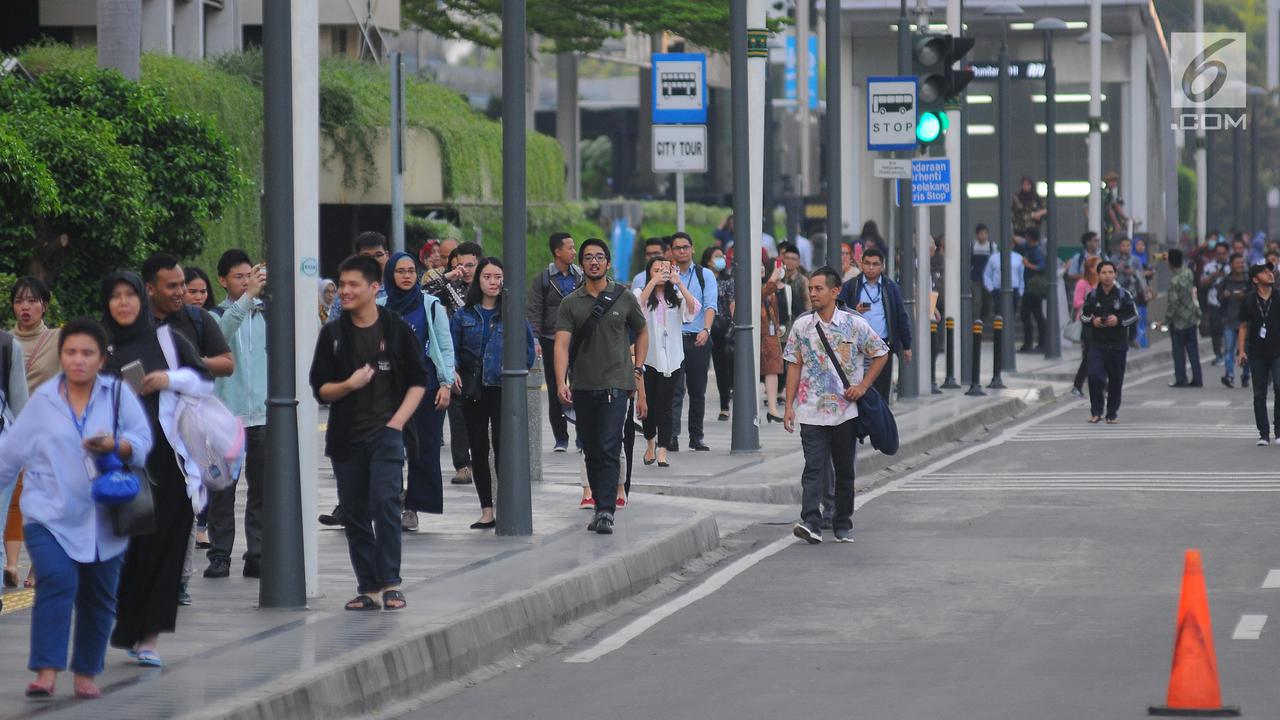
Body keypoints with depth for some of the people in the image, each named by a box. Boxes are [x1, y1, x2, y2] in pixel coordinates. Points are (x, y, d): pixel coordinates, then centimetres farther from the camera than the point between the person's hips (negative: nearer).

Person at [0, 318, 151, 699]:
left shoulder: (118, 394, 2)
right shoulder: (43, 400, 5)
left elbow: (142, 440, -6)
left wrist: (115, 446, -26)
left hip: (103, 519, 1)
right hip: (50, 514, -1)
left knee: (98, 597, 8)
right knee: (56, 582, -19)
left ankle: (86, 674, 21)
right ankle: (46, 672, -21)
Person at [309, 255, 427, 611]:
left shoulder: (397, 329, 1)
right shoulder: (332, 334, 6)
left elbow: (418, 381, 4)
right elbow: (320, 389, 6)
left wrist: (398, 421, -7)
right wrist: (349, 385, -14)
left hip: (386, 433, -3)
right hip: (346, 437, 3)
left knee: (385, 503, -17)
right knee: (354, 514, 5)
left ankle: (390, 583, -13)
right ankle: (368, 588, 12)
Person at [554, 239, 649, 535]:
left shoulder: (624, 299, 4)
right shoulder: (570, 303, 4)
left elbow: (641, 333, 18)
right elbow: (562, 344, -7)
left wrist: (638, 368, 9)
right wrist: (561, 382, -20)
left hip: (615, 385, -3)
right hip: (583, 388, 3)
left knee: (608, 450, -14)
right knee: (591, 452, 10)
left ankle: (606, 512, -18)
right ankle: (600, 507, 23)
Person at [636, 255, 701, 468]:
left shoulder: (675, 297, 8)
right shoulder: (641, 293, 4)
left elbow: (693, 309, -11)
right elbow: (637, 305, -20)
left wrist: (679, 283, -18)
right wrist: (653, 282, -25)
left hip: (671, 359, 1)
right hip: (648, 357, 0)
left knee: (664, 404, -6)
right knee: (649, 403, 6)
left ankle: (662, 451, -9)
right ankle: (650, 444, 29)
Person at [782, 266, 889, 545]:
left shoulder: (855, 324, -2)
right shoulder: (802, 326, 3)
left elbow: (881, 355, 8)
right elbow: (795, 366, 7)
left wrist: (863, 386, -3)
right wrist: (789, 406, 2)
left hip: (846, 411, 0)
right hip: (812, 412, 0)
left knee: (845, 470, 8)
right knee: (814, 468, -10)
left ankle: (843, 526, 18)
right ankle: (811, 523, -19)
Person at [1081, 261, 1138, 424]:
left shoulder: (1123, 295, 0)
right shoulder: (1093, 295, 3)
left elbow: (1134, 316, 2)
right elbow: (1083, 315, 13)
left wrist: (1119, 320, -15)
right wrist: (1092, 321, -9)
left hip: (1118, 344, 0)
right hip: (1097, 343, 0)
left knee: (1116, 380, 4)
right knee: (1094, 375, -16)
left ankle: (1112, 414, 16)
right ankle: (1096, 411, -3)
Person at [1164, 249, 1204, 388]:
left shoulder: (1174, 281, -21)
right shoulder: (1188, 273, -3)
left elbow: (1173, 303, -21)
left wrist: (1165, 320, -15)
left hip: (1178, 320, -6)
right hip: (1191, 318, 6)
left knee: (1179, 351, 3)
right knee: (1192, 348, 10)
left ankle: (1181, 380, 6)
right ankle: (1197, 379, 11)